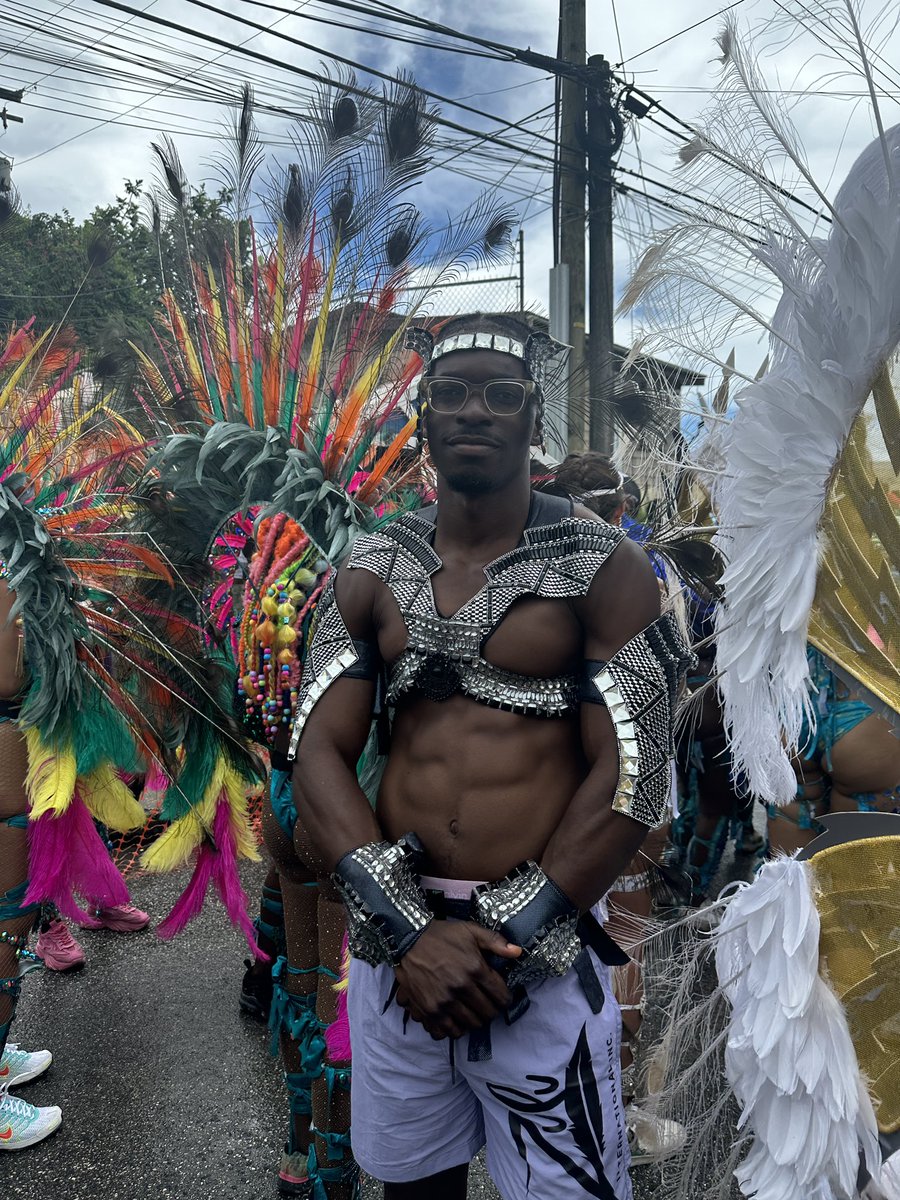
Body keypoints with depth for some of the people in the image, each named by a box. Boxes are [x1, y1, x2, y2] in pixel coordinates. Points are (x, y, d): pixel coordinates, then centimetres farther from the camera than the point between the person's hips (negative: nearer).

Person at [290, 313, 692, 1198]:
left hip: (544, 948, -3)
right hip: (395, 937, 3)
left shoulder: (603, 569, -6)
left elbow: (630, 782, -11)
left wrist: (503, 944, -14)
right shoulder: (370, 572, 3)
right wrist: (409, 929, -14)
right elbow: (318, 754, -3)